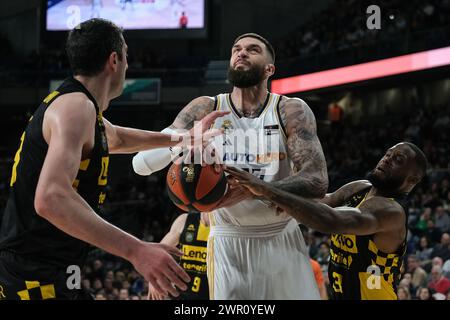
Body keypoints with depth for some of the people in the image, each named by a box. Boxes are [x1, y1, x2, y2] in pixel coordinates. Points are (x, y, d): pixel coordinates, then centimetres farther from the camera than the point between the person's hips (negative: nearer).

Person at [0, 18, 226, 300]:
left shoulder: (79, 106, 15)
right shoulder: (75, 107, -18)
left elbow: (117, 138, 39)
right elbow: (51, 199, -34)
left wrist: (183, 138, 41)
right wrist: (136, 250, -38)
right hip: (38, 277, -10)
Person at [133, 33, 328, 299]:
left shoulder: (292, 112, -5)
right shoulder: (206, 110, -2)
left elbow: (318, 182, -17)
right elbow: (142, 163, -9)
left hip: (281, 242, 0)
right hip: (228, 245, 0)